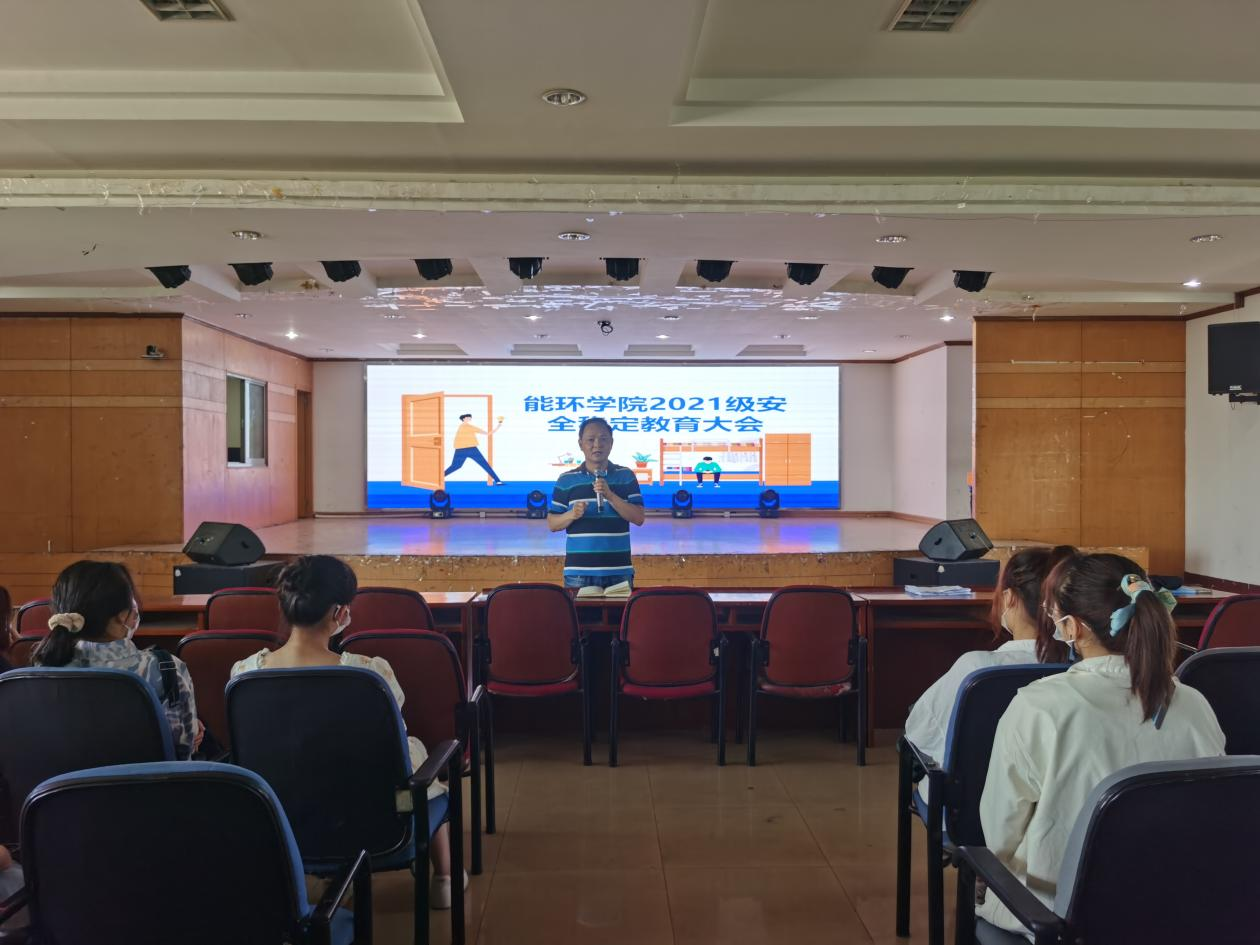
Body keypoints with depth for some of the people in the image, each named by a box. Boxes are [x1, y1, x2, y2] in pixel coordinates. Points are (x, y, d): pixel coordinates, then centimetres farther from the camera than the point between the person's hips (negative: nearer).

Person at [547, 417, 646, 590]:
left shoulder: (626, 476, 5)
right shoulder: (566, 480, 5)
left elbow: (638, 518, -2)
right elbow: (552, 523, 6)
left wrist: (610, 495, -15)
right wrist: (571, 515, -15)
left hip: (619, 571, 0)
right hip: (578, 571, 0)